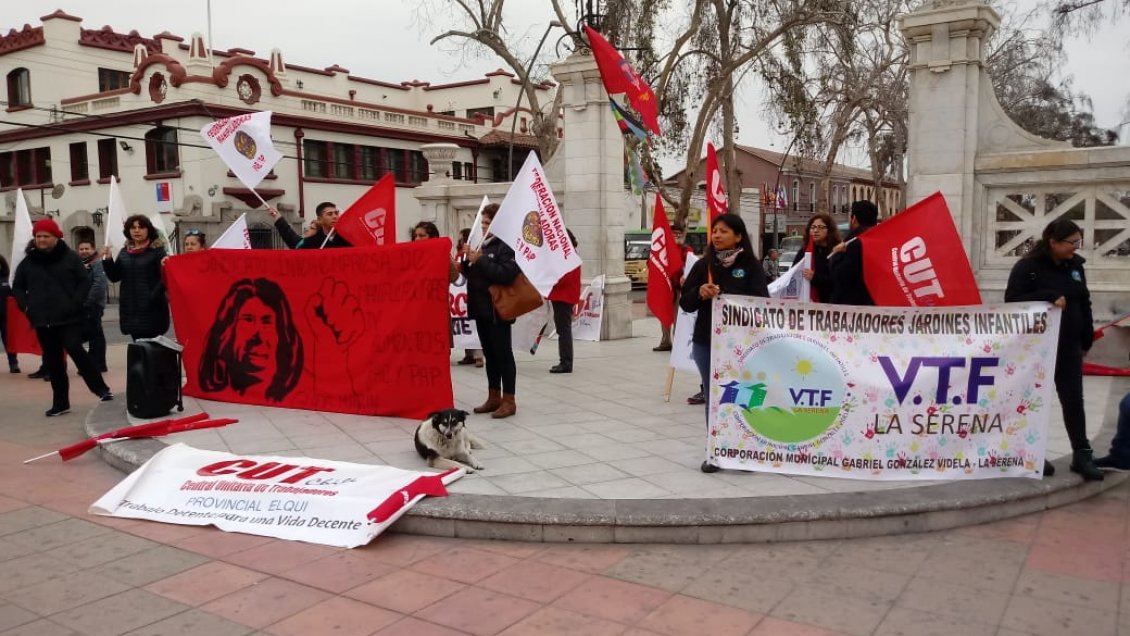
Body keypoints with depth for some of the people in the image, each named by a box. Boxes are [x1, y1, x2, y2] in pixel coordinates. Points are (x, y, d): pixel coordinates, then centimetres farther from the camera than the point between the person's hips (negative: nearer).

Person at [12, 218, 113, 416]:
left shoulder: (70, 257, -2)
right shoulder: (28, 262, 8)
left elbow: (85, 281, -2)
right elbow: (17, 287, 17)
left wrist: (75, 303, -12)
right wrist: (26, 306, 3)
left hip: (69, 318, -4)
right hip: (43, 320, 4)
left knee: (74, 349, -20)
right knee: (52, 361, 8)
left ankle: (101, 388, -7)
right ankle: (60, 402, 16)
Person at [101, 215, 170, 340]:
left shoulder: (157, 250, -3)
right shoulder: (125, 252, 13)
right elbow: (114, 277, 12)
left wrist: (155, 295, -24)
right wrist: (108, 259, -1)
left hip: (151, 308, -5)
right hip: (130, 307, 5)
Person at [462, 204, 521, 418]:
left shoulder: (508, 246, -11)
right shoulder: (483, 245, 14)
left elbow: (506, 274, -24)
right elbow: (470, 273, 19)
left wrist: (480, 261, -20)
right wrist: (468, 260, -1)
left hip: (498, 310, -8)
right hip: (481, 308, 8)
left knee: (503, 354, -2)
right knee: (489, 354, 13)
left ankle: (509, 400, 4)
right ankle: (494, 397, 22)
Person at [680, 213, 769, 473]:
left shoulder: (751, 266, -1)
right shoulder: (703, 265, 6)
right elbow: (685, 303, 4)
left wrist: (724, 295, -20)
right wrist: (700, 293, -17)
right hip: (706, 342, 3)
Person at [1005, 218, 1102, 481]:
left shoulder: (1075, 265, 7)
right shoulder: (1028, 267, -11)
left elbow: (1084, 303, 13)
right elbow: (1012, 300, -18)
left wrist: (1086, 339, 11)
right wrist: (1049, 297, -26)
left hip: (1069, 346, 5)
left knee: (1074, 400, 4)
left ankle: (1082, 455, 9)